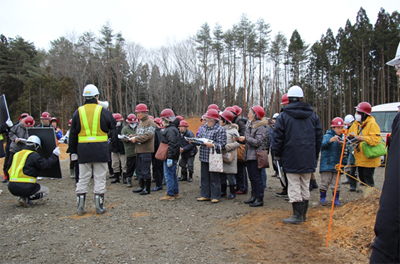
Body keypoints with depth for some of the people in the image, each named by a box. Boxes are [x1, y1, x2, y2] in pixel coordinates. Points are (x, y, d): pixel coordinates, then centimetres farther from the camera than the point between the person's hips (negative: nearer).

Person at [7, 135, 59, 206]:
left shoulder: (16, 154, 15)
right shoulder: (33, 155, -8)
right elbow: (46, 164, -11)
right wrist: (54, 155, 1)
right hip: (25, 187, -7)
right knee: (46, 190, 15)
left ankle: (22, 197, 8)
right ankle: (26, 199, -7)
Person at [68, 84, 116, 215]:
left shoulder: (78, 112, 4)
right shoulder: (103, 111, -4)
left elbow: (73, 133, 6)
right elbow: (112, 125, 9)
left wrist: (73, 151, 12)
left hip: (83, 150, 2)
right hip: (100, 150, -2)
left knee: (83, 178, 10)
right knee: (99, 178, 6)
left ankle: (80, 207, 14)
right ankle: (99, 206, 10)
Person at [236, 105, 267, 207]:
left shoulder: (260, 127, -11)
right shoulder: (250, 125, 16)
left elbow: (257, 142, -18)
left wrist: (245, 138, -22)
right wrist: (239, 139, 4)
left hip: (256, 156, -9)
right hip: (249, 155, 9)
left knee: (256, 177, -5)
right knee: (252, 177, 13)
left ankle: (260, 199, 2)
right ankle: (254, 196, 22)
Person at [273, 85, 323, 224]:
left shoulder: (283, 116, -4)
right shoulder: (313, 115, 8)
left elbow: (278, 137, -6)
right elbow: (319, 136, 11)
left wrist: (277, 155, 4)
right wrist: (315, 155, 18)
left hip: (292, 158, -4)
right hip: (308, 159, 4)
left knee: (294, 186, 1)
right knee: (305, 186, 13)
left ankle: (297, 215, 5)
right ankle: (303, 214, 22)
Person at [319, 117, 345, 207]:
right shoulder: (327, 136, -5)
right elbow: (323, 144, -24)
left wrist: (342, 144, -12)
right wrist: (331, 140, -44)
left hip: (336, 165, 5)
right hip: (326, 164, -5)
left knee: (336, 183, 7)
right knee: (325, 181, 1)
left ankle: (336, 200, 18)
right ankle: (322, 198, 16)